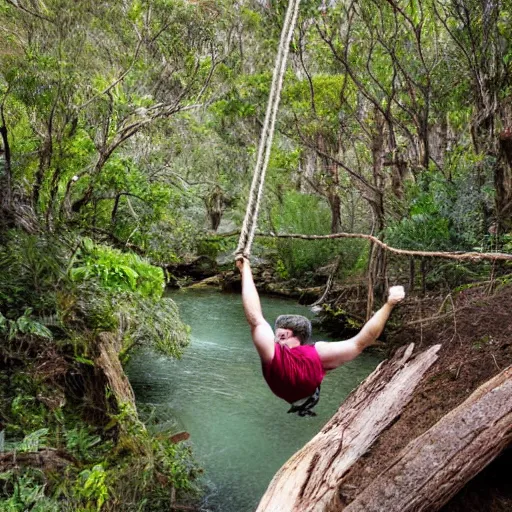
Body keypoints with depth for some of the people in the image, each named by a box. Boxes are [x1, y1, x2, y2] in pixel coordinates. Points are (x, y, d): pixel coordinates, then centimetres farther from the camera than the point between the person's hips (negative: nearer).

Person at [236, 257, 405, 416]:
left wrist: (245, 270, -35)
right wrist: (389, 303, -31)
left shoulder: (273, 353, -40)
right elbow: (362, 340, -34)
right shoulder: (318, 353, -36)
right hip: (307, 393, 0)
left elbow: (255, 318, -40)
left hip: (285, 394, 0)